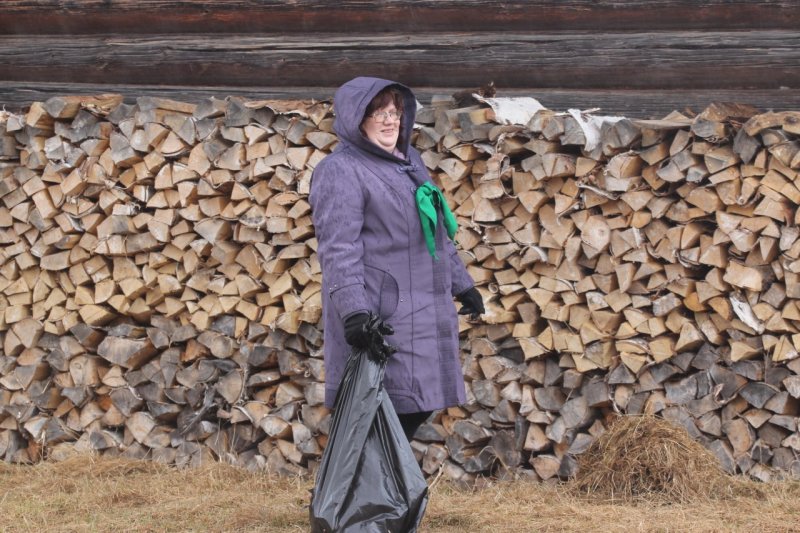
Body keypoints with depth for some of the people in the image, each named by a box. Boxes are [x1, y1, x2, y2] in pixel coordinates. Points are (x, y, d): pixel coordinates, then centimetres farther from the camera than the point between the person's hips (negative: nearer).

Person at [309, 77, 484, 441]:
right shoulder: (341, 171, -10)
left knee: (418, 408, 10)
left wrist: (461, 283, 27)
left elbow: (437, 231, 28)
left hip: (424, 314, 9)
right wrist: (353, 312, -28)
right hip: (378, 317, -9)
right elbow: (338, 251, -19)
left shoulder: (408, 159, 18)